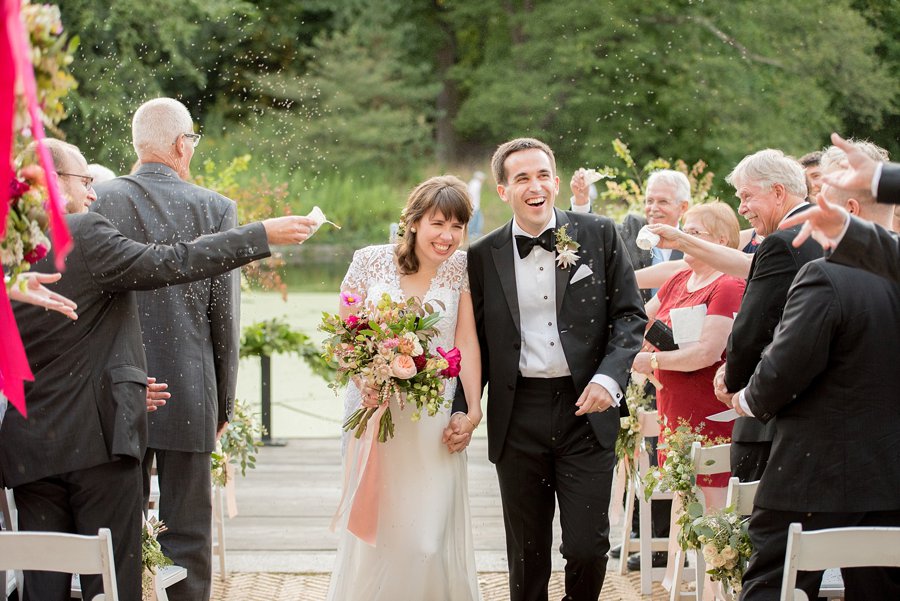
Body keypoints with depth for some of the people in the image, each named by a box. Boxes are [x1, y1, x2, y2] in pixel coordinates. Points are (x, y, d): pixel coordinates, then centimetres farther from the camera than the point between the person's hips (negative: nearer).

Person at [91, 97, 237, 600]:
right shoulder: (216, 209, -5)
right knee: (188, 536, 6)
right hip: (189, 393, -1)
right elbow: (225, 318, -3)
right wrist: (224, 403, 7)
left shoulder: (100, 200, -4)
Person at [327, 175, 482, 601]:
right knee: (373, 532, 4)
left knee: (431, 539, -5)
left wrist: (473, 409, -10)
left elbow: (466, 342, -1)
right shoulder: (370, 261, -2)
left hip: (434, 420, 0)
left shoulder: (460, 267, 2)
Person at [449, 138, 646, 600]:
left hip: (585, 410, -1)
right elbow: (475, 342, 11)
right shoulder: (483, 256, 5)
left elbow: (629, 315, 3)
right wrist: (462, 410, 0)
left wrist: (609, 377, -12)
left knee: (587, 548, -4)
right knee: (527, 554, 9)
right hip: (518, 418, 1)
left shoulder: (599, 236, 3)